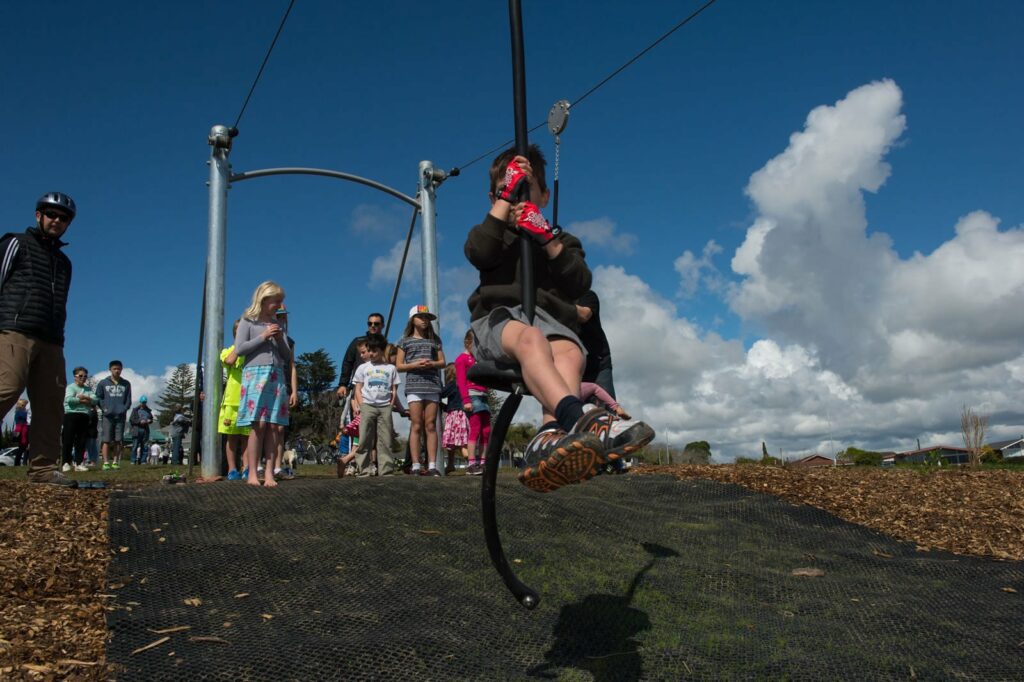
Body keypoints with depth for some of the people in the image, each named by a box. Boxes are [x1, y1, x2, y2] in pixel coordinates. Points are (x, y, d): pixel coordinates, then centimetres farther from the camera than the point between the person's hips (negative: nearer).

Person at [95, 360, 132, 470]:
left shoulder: (126, 384, 13)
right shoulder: (103, 383, 8)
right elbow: (98, 398, 7)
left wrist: (124, 409, -3)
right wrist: (104, 409, -6)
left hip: (120, 416, 2)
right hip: (108, 416, -2)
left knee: (118, 440, 2)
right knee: (106, 440, -5)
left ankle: (115, 462, 7)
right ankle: (106, 462, -4)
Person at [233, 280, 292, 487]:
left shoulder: (277, 324, 20)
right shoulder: (248, 321, 7)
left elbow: (287, 357, 18)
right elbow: (239, 349, -3)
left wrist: (280, 340, 0)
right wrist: (263, 336, -7)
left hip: (277, 376, 4)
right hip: (255, 373, -4)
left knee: (275, 426, -5)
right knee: (258, 424, -12)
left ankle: (269, 472, -3)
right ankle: (252, 473, -7)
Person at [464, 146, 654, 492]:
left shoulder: (561, 240, 27)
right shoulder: (494, 233, 25)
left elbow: (579, 285, 5)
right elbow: (478, 253, -3)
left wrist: (548, 240, -4)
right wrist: (506, 197, 0)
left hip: (549, 317, 2)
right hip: (498, 317, -1)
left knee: (570, 351, -36)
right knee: (530, 337, -39)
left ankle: (550, 436, -63)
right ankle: (575, 418, -65)